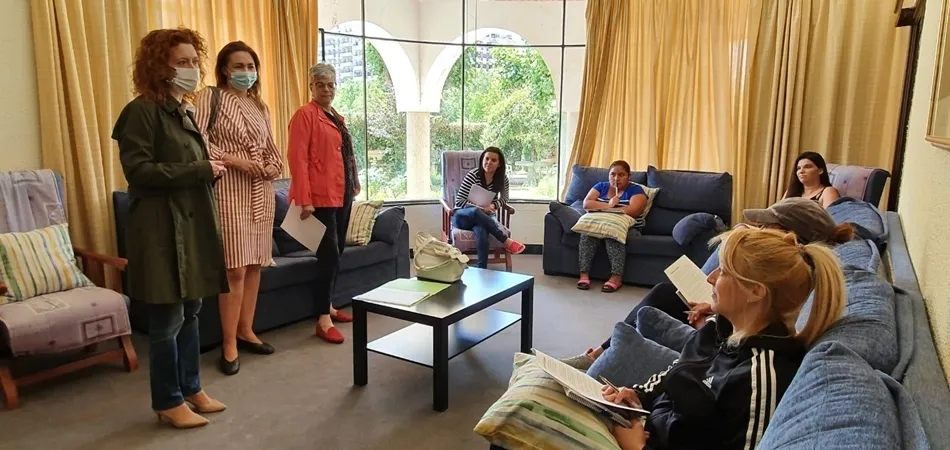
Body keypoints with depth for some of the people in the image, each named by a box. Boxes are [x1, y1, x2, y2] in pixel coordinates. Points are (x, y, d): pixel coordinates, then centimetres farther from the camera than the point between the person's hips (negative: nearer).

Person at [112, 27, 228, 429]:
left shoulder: (183, 112, 17)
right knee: (168, 318, 0)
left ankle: (190, 388, 27)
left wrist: (209, 170, 5)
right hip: (162, 228, -8)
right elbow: (139, 170, -17)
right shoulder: (142, 110, -10)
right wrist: (199, 170, -16)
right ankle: (168, 402, 15)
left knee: (190, 311, 14)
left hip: (193, 223, 8)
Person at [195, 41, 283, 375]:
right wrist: (232, 160, -20)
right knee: (234, 268, -8)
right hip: (229, 190, -6)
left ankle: (246, 331, 21)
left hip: (261, 191, 7)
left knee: (254, 265, 9)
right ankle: (229, 344, 1)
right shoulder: (210, 97, -2)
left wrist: (273, 167, 1)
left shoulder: (260, 106, 18)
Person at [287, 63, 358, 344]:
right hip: (321, 196, -9)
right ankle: (322, 321, -4)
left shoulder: (337, 118, 18)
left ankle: (328, 307, 25)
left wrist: (354, 185, 18)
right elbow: (297, 158, -16)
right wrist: (304, 199, -23)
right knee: (329, 254, -10)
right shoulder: (305, 114, -9)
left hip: (342, 195, 9)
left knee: (337, 252, 13)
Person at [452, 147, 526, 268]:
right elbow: (459, 202, -14)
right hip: (462, 217, -2)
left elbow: (504, 198, 10)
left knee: (481, 231, -37)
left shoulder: (502, 178, -3)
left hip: (484, 218, 2)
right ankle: (506, 241, -34)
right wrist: (481, 208, -26)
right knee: (476, 212, -40)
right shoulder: (472, 175, -13)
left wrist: (492, 206, -14)